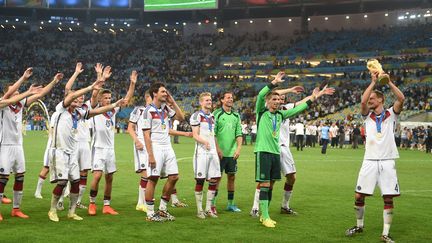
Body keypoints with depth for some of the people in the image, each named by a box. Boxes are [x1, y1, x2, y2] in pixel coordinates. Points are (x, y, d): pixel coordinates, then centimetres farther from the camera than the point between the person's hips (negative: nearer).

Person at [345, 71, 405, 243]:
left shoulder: (391, 115, 6)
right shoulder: (368, 116, 10)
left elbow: (401, 99, -11)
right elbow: (362, 101, -9)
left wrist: (388, 81, -9)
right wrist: (373, 82, -6)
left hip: (387, 162, -2)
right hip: (370, 162, 2)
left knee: (388, 199, -1)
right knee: (359, 196, 3)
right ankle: (359, 226, 23)